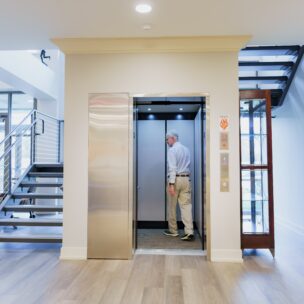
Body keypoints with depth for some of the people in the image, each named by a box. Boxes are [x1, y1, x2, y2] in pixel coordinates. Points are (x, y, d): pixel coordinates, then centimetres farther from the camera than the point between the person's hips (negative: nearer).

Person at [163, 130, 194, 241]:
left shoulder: (172, 150, -9)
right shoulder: (186, 149, 13)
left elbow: (172, 168, -17)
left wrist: (171, 184, -19)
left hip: (175, 179, -6)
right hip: (186, 179, 6)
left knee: (172, 207, 9)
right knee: (186, 205, 1)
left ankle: (173, 231, 21)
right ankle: (189, 231, -7)